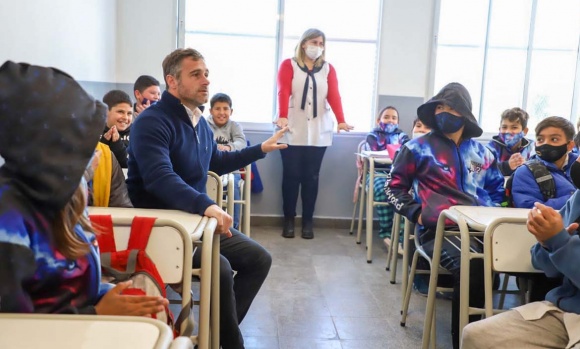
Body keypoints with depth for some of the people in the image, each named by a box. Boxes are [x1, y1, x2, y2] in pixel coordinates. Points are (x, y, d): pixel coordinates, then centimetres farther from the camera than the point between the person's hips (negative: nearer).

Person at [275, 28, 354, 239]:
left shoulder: (328, 69, 11)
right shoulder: (288, 65, 3)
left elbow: (334, 96, -2)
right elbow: (283, 92, -10)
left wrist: (341, 120, -18)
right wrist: (282, 116, -28)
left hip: (319, 132, 2)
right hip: (292, 131, -2)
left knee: (311, 177, 4)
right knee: (291, 175, 1)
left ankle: (307, 221, 13)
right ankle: (289, 220, 13)